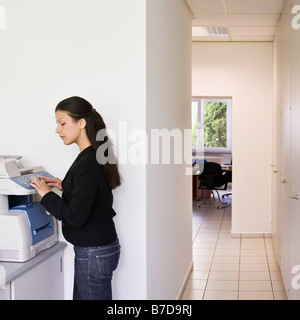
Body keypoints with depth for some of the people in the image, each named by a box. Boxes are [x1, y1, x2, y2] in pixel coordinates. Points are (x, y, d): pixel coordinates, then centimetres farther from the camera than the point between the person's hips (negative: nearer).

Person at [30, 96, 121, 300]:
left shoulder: (88, 164, -24)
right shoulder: (94, 157, 7)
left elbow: (75, 216, -26)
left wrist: (47, 195, -14)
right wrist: (64, 186, 10)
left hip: (94, 253, -10)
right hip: (92, 249, 10)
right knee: (81, 296, 20)